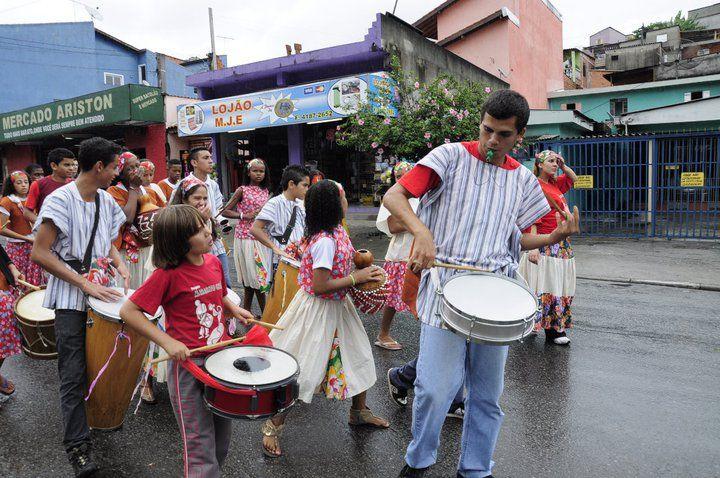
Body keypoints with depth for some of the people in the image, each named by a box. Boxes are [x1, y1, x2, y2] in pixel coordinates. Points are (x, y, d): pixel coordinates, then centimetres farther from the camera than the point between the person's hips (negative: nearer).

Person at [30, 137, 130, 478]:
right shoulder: (61, 200, -14)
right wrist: (85, 283, -22)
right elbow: (39, 254, -18)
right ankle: (77, 446, 10)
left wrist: (119, 263, -1)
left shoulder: (107, 201, 6)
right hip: (71, 298, -6)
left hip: (101, 290, 6)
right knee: (73, 373, -2)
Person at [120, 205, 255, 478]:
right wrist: (167, 341, -20)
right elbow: (128, 312, -14)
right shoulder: (168, 273, -17)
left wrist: (234, 310, 1)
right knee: (201, 449, 4)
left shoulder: (213, 262, 1)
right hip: (188, 365, -6)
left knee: (222, 439, 22)